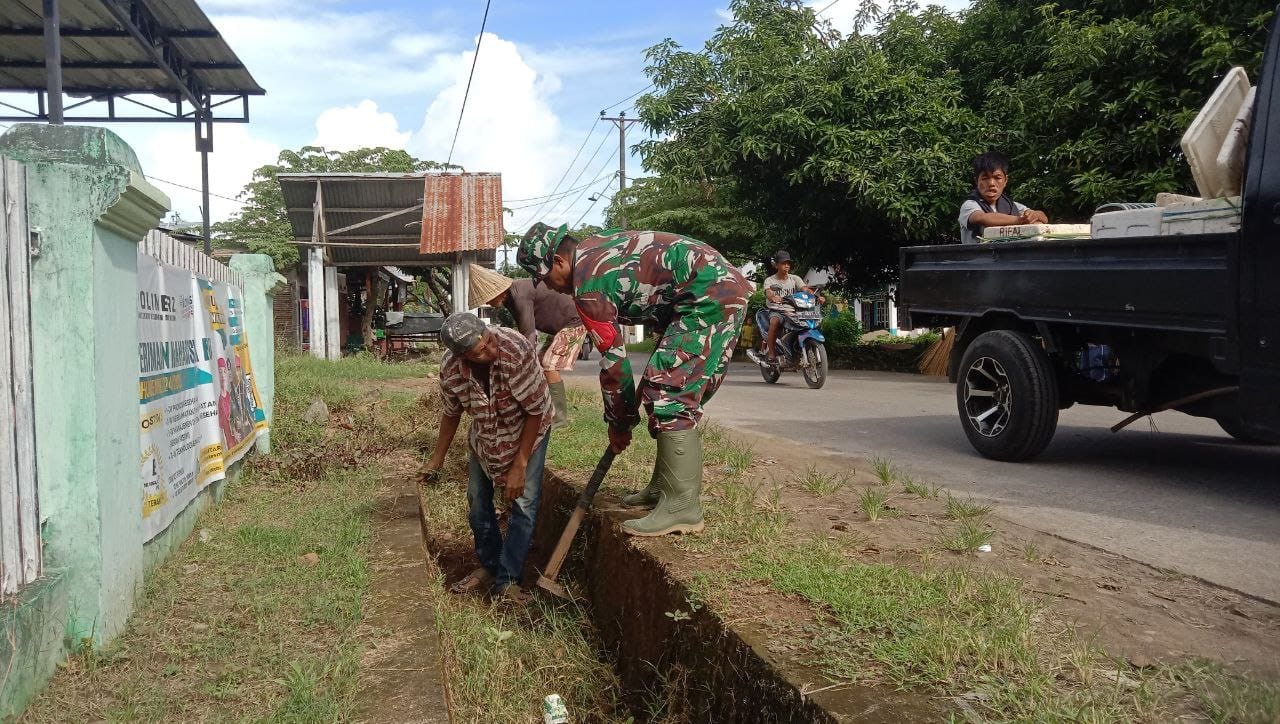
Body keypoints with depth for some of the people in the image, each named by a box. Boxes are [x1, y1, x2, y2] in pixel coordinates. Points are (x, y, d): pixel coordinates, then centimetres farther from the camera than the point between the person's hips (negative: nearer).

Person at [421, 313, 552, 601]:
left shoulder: (516, 349, -39)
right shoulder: (450, 368, -27)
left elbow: (536, 412, -28)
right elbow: (451, 413, -4)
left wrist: (519, 465, -24)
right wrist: (437, 459, 4)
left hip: (528, 428, -3)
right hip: (484, 432, 3)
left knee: (524, 502, -10)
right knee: (477, 499, 7)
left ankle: (507, 580, -1)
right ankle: (489, 567, 26)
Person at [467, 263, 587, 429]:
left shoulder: (520, 296, -28)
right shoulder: (510, 296, 2)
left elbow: (529, 334, -31)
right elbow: (525, 330, 6)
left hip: (574, 322, -10)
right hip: (560, 327, 10)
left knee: (550, 365, -16)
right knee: (540, 363, 10)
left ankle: (559, 415, -14)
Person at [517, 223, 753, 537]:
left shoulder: (588, 284, -13)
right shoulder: (592, 248, 15)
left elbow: (613, 358, -9)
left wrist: (619, 423, 2)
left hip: (710, 296, -11)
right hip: (724, 285, 11)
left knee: (669, 392, -14)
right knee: (677, 393, 13)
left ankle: (681, 506, -14)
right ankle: (664, 486, 19)